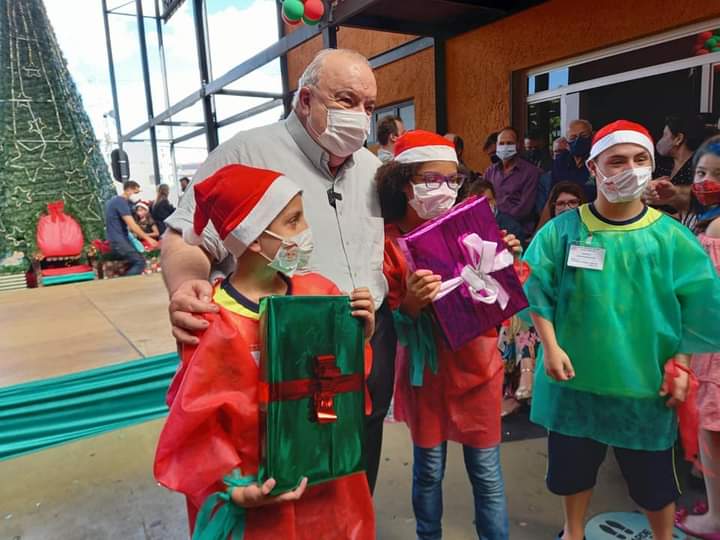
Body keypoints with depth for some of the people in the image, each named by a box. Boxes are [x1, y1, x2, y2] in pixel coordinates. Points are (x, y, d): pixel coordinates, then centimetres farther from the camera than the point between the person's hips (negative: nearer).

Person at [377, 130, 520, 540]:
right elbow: (391, 325, -10)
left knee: (486, 470, 11)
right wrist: (412, 302, -30)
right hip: (425, 371, -1)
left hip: (477, 366, 2)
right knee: (428, 469, 15)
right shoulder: (390, 241, -11)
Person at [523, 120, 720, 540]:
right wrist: (551, 347, -13)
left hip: (645, 381, 0)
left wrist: (680, 365, -4)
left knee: (653, 475, 16)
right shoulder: (561, 231, -7)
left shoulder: (672, 237, -5)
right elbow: (538, 294, -5)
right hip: (576, 375, 0)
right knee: (573, 464, 18)